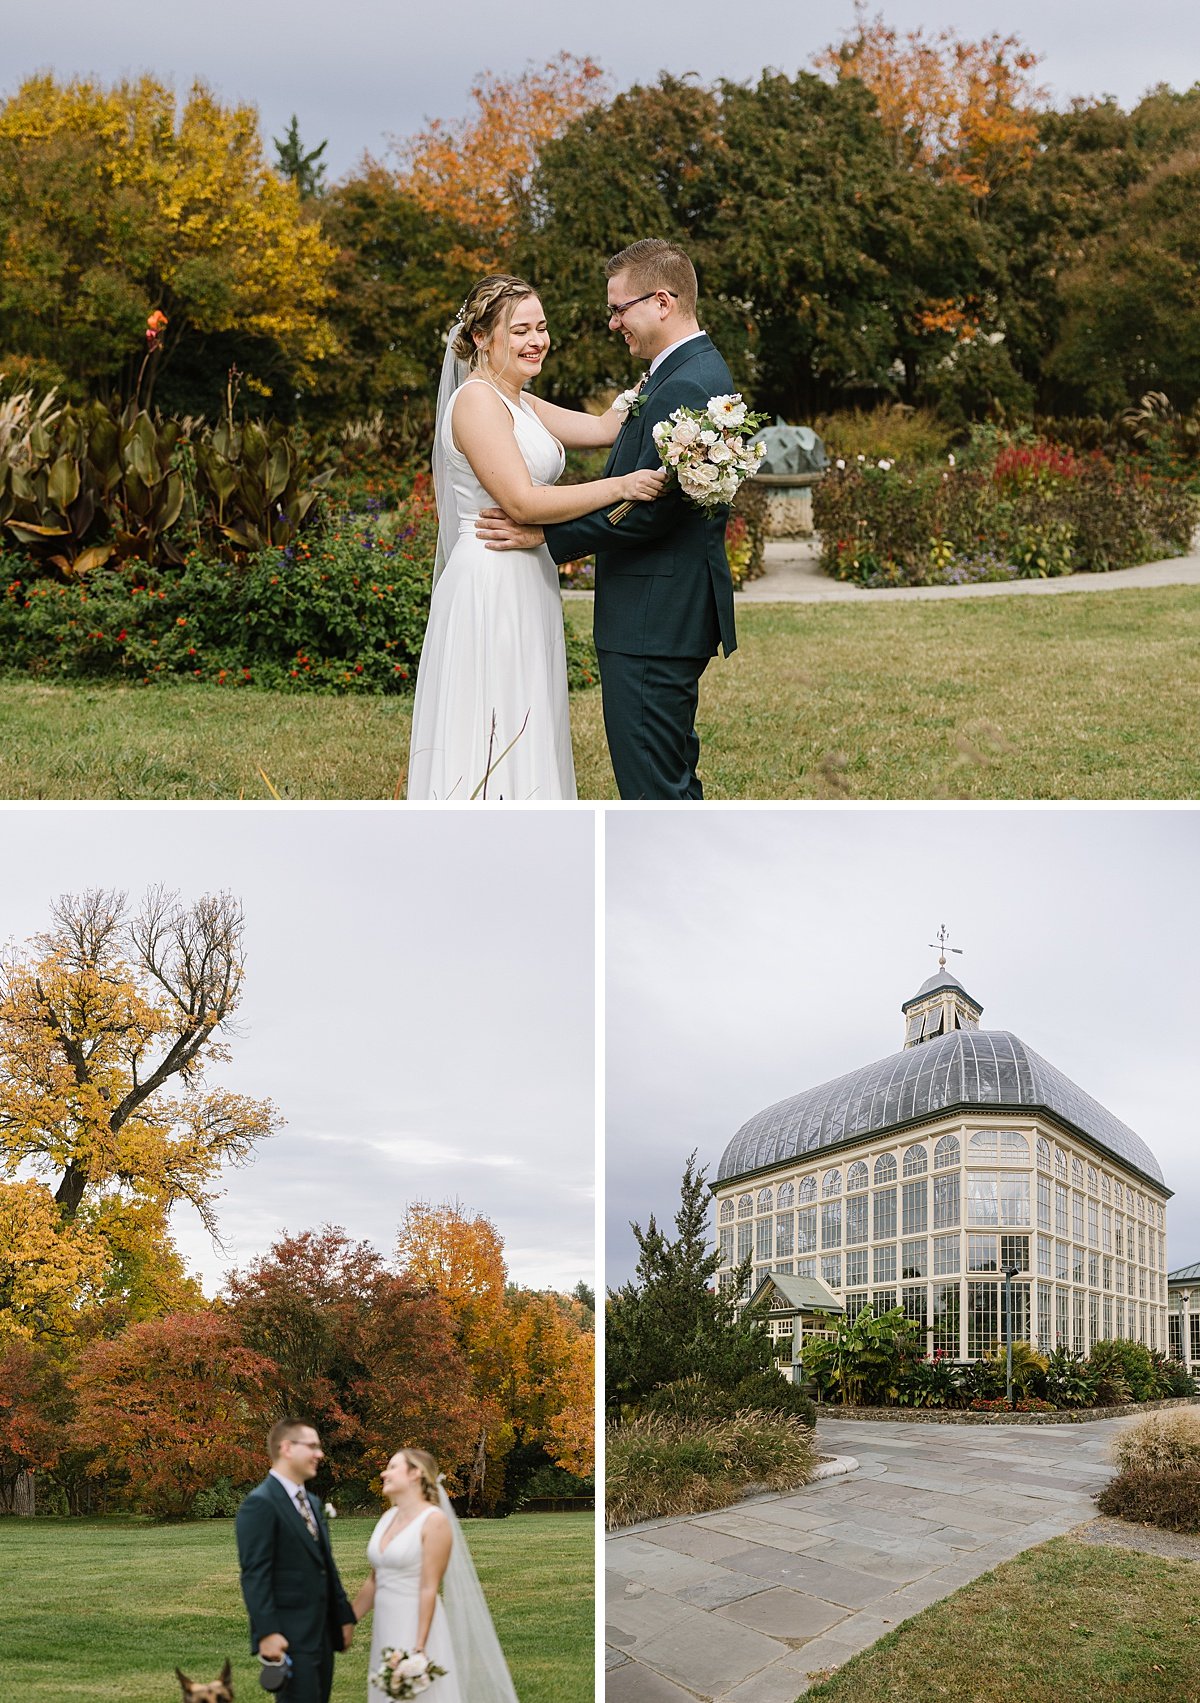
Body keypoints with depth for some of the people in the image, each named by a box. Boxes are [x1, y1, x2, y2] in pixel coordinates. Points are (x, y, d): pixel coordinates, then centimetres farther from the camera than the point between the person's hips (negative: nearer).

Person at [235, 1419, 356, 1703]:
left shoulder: (312, 1502, 17)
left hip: (322, 1632, 9)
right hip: (289, 1636, -9)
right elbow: (254, 1575, -17)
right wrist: (267, 1633, -22)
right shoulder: (260, 1503, -12)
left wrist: (344, 1615, 17)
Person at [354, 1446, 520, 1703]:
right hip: (385, 1628, 7)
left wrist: (419, 1648, -19)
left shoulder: (434, 1521, -11)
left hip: (418, 1627, -7)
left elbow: (429, 1589, -15)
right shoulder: (387, 1518, 10)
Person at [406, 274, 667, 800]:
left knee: (521, 743, 12)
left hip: (524, 590, 10)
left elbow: (604, 428, 15)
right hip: (490, 588, -10)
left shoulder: (519, 404, 17)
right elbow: (522, 501, -20)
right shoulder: (477, 400, -13)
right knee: (491, 743, -8)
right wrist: (620, 487, -22)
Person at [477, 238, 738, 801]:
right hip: (672, 616, 11)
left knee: (653, 786, -5)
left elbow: (648, 511, -22)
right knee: (673, 779, 18)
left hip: (653, 624, -11)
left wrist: (544, 533, -14)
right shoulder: (695, 372, 16)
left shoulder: (686, 386, -18)